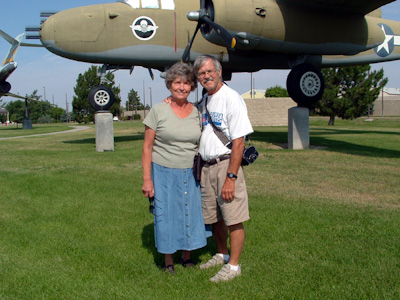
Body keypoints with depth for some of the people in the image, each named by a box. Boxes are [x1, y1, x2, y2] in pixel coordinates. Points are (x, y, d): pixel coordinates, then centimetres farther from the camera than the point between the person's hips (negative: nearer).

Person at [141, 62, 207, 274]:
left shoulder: (196, 112, 4)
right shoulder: (158, 111, -6)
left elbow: (201, 145, 11)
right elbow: (147, 147, -5)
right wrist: (147, 179, -8)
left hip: (190, 174, 3)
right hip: (164, 172, -3)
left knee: (191, 214, 9)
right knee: (166, 215, 5)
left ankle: (187, 257, 30)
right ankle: (168, 262, 23)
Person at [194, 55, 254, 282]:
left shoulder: (231, 99, -11)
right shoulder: (204, 102, 14)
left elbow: (238, 142, -15)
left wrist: (231, 177, -19)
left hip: (226, 164, -7)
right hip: (207, 166, 8)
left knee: (233, 219, -1)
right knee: (215, 218, 17)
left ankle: (234, 266, 12)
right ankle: (222, 255, 34)